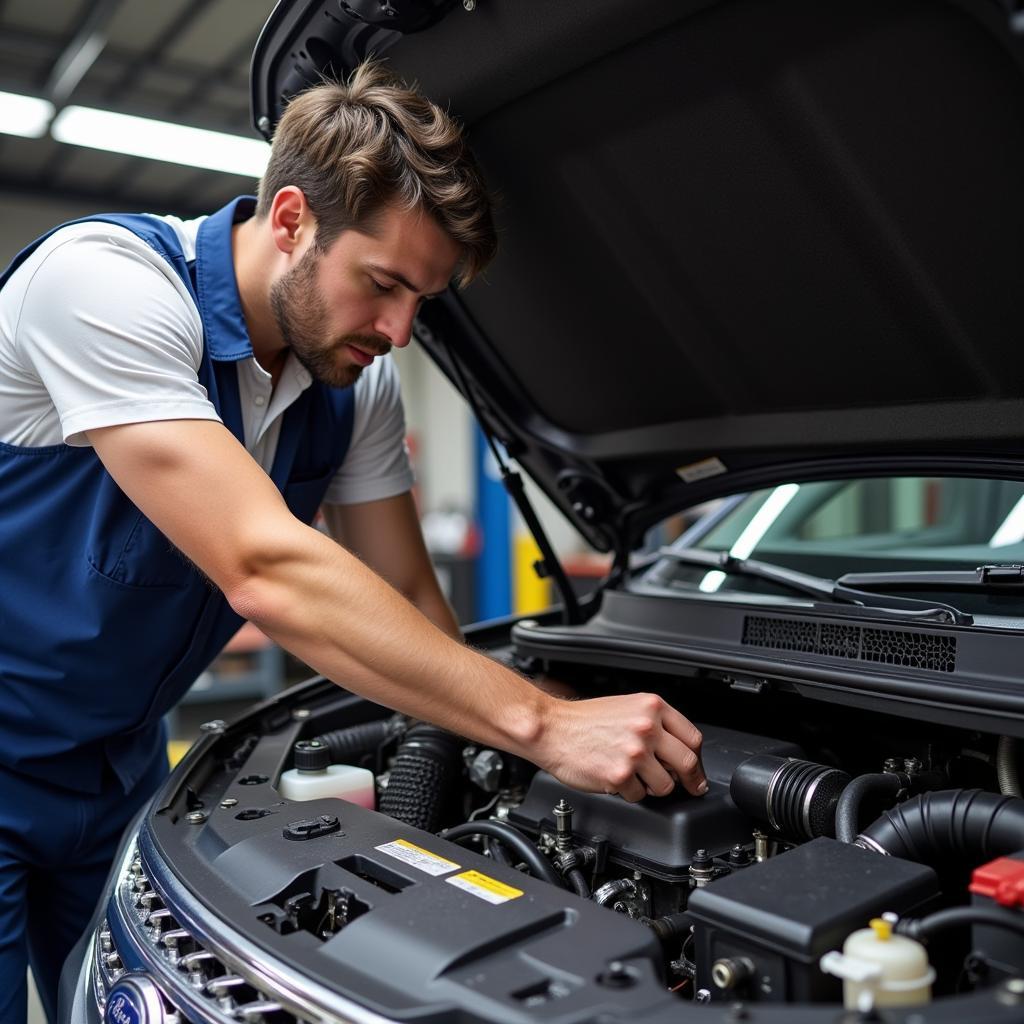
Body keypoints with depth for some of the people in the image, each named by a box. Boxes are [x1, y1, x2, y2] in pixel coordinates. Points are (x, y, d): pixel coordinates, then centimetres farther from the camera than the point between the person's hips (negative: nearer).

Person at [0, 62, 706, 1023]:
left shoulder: (358, 380, -7)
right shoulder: (105, 279, -28)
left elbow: (408, 598, 0)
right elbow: (267, 571, -37)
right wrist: (543, 724, -37)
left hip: (116, 765, 6)